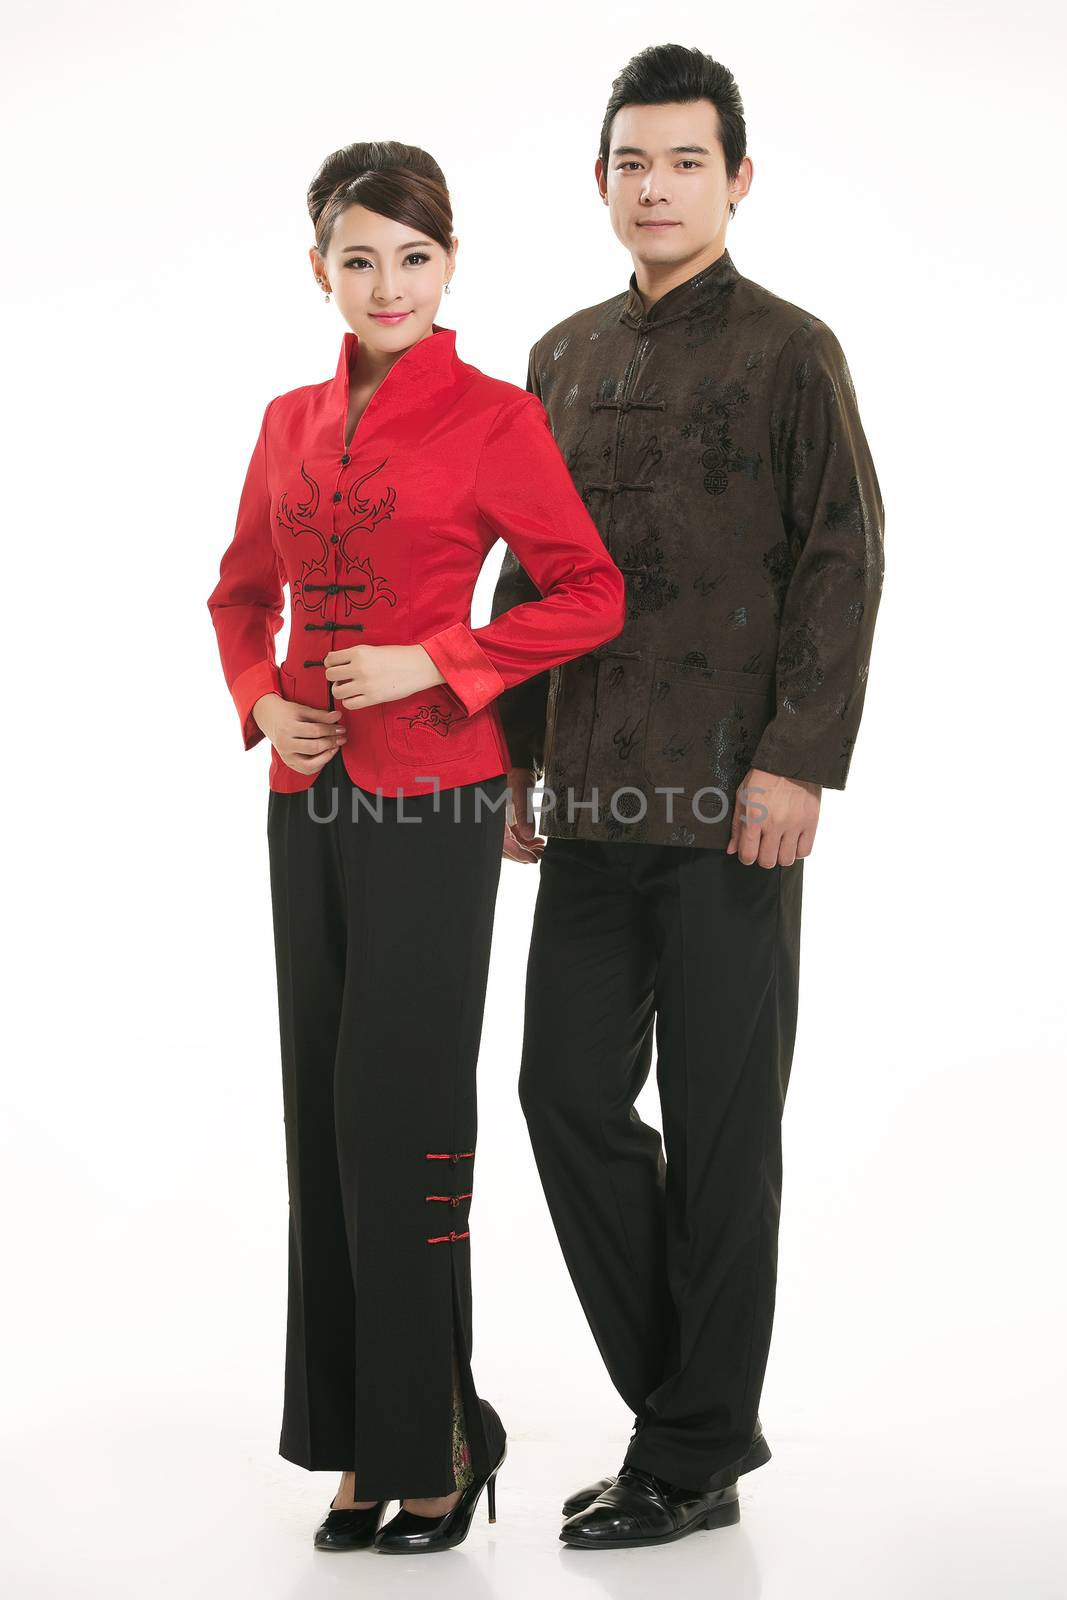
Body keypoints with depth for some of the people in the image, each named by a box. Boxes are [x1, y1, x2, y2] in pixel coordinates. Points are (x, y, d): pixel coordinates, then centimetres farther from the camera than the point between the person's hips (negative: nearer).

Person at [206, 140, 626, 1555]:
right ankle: (356, 1443, 20)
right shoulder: (292, 425, 11)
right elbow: (242, 591, 21)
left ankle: (435, 1448, 9)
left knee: (397, 1111, -5)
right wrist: (259, 699, 3)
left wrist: (432, 664, -14)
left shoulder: (492, 417, -6)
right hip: (310, 800, 6)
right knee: (323, 1109, 9)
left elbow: (592, 594, -7)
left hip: (435, 800, -6)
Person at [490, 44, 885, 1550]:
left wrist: (798, 762, -14)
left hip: (732, 803, -6)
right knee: (570, 1088, 5)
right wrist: (518, 756, 13)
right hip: (594, 803, 6)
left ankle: (693, 1454, 12)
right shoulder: (565, 357, 15)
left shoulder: (789, 351, -1)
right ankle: (697, 1406, 20)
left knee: (718, 1118, 1)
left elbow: (842, 565, -6)